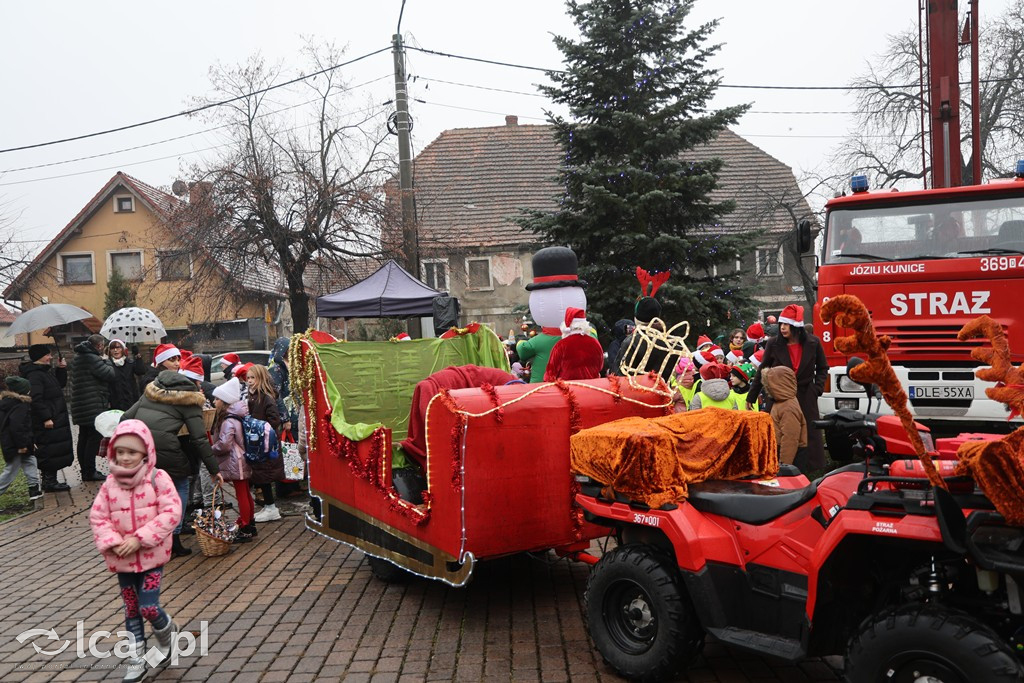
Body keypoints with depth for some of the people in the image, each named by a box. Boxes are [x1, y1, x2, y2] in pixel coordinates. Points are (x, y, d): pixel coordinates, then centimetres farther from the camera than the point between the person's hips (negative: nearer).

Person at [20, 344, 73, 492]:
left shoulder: (46, 372, 14)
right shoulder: (34, 375, -16)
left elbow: (60, 384, 26)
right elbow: (36, 399, -24)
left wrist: (61, 369, 11)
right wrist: (46, 418, -25)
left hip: (56, 419, 10)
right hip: (48, 423, -10)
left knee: (53, 452, 14)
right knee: (51, 451, -6)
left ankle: (49, 480, 22)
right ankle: (49, 482, 1)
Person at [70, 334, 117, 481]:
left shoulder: (78, 357, 15)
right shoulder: (91, 358, -17)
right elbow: (110, 375, -18)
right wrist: (106, 361, -3)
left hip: (80, 406, 10)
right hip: (94, 406, -10)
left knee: (84, 438, 14)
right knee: (94, 437, -4)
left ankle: (85, 471, 21)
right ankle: (90, 472, -1)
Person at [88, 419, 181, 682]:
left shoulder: (158, 478, -13)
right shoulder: (111, 483, -2)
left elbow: (170, 512, -18)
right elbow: (97, 517, 0)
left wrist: (139, 539, -22)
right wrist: (112, 543, -16)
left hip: (151, 555, -4)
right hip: (122, 558, 4)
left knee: (148, 607, -6)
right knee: (131, 609, 15)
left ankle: (166, 632, 28)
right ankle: (136, 660, 29)